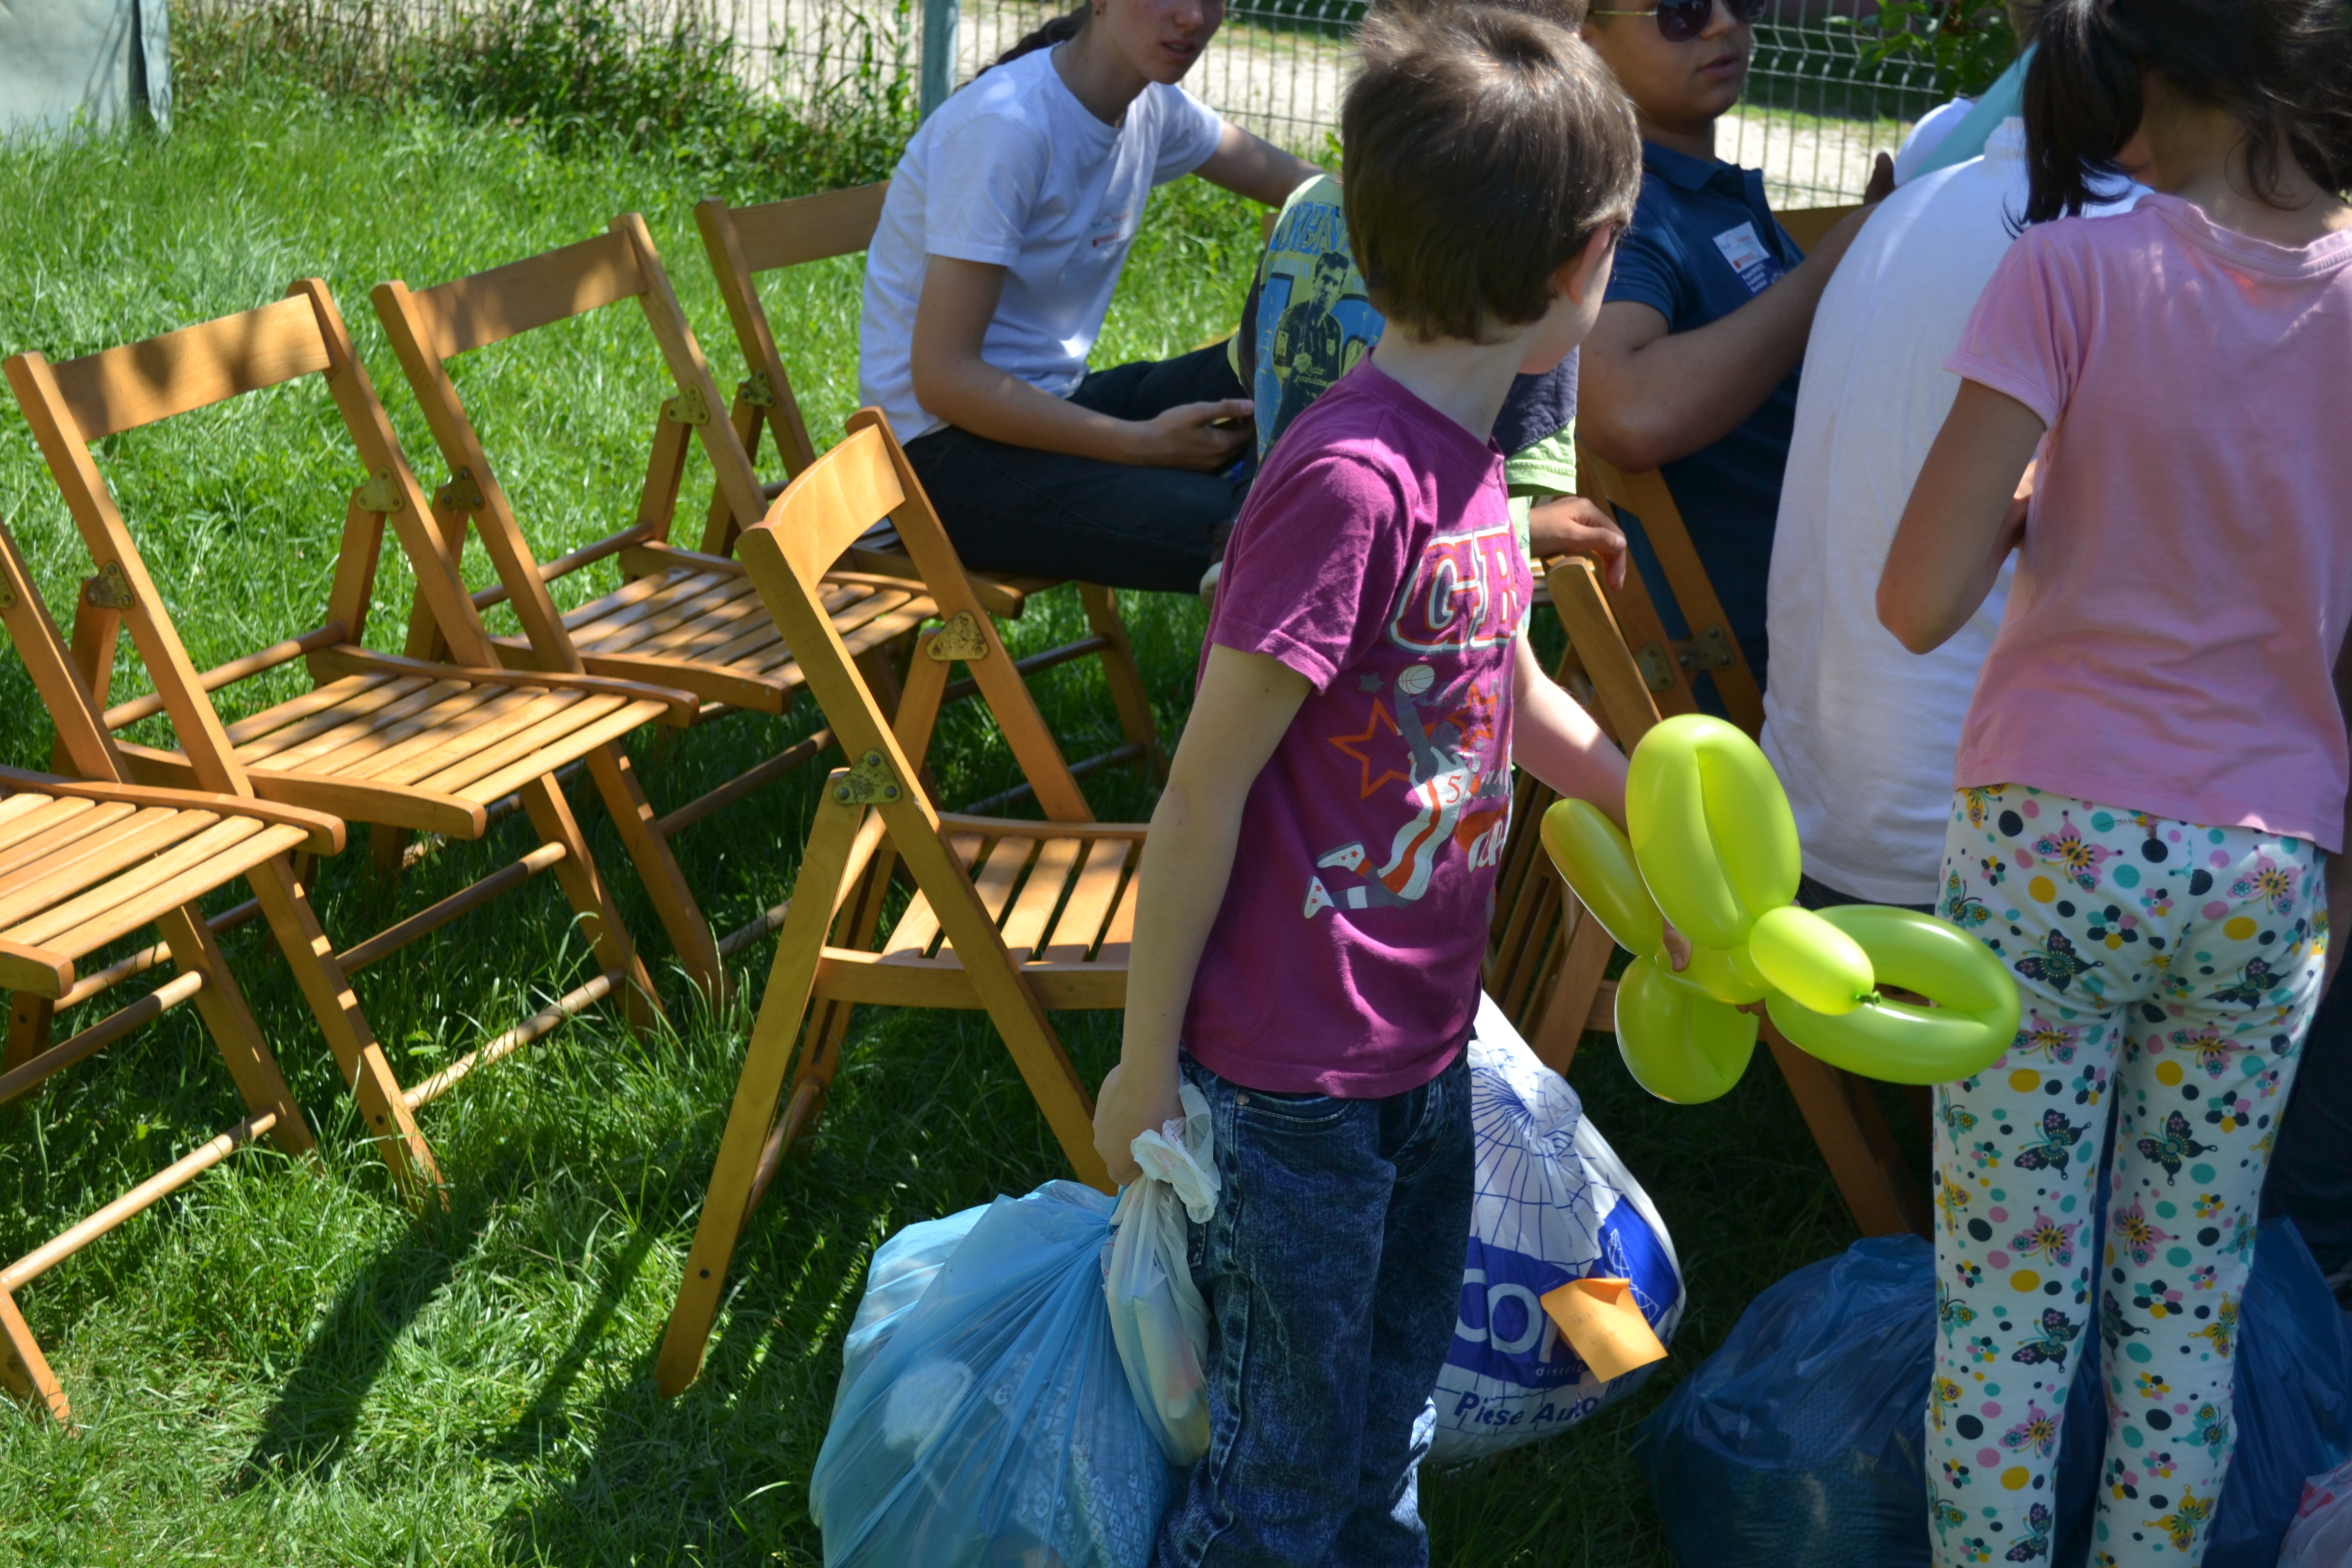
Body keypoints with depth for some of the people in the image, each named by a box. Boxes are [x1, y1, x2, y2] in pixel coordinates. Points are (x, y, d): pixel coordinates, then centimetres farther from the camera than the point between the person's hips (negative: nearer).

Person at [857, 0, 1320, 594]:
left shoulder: (1152, 105, 3)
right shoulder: (1008, 126, -22)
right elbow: (942, 379, -23)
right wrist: (1145, 443, -27)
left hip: (1051, 404, 9)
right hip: (946, 449, -9)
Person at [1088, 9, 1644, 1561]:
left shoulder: (1471, 459, 3)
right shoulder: (1351, 482, -25)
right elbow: (1205, 790, -21)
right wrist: (1146, 1059, -14)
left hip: (1424, 1052, 9)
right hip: (1295, 1076, -9)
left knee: (1389, 1428, 25)